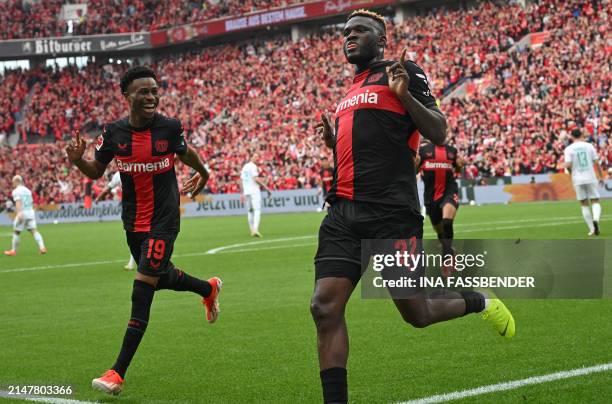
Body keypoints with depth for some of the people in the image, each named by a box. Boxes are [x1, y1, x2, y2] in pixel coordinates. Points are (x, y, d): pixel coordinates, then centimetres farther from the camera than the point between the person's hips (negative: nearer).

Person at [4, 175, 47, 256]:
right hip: (31, 212, 6)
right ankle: (42, 247, -19)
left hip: (22, 213, -6)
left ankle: (13, 250, 14)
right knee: (34, 230, -3)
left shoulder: (16, 191, -4)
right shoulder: (28, 190, 17)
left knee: (16, 232, 7)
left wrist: (18, 213, -29)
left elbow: (18, 202, -19)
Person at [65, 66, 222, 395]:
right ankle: (209, 288, 56)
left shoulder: (170, 127, -10)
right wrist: (77, 159, -16)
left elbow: (186, 153, 12)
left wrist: (203, 174, 30)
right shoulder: (114, 133, -5)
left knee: (142, 288, -11)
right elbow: (96, 172, 5)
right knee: (162, 278, 21)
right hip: (133, 222, 4)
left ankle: (118, 373, -11)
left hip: (163, 221, -4)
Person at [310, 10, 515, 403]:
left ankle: (478, 302, 30)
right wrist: (334, 142, 15)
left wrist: (405, 94, -17)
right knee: (325, 307, -8)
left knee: (416, 312, -1)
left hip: (391, 211, -7)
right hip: (344, 211, 7)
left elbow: (438, 133, -5)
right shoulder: (352, 90, 24)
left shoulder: (403, 72, 2)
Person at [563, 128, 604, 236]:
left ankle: (592, 229, 7)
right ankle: (595, 219, -25)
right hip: (591, 178, 0)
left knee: (584, 205, 9)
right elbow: (597, 162, 0)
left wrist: (564, 164, 11)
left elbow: (568, 165, -12)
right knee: (595, 202, 5)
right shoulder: (589, 146, 2)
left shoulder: (569, 149, -2)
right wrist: (601, 177, 8)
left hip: (578, 180, 0)